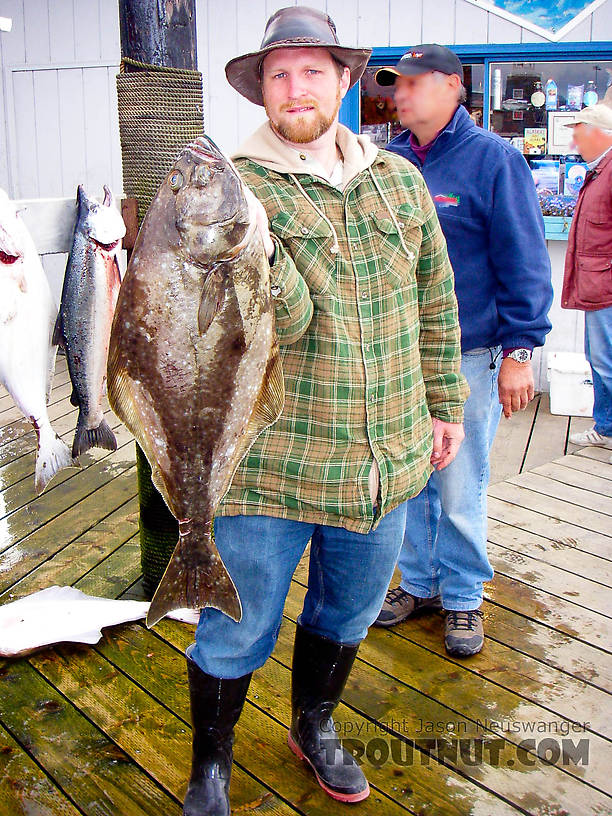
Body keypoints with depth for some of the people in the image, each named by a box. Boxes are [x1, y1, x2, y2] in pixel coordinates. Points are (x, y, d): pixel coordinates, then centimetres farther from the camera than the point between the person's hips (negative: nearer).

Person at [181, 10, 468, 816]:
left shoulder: (399, 179, 6)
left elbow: (434, 299, 14)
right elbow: (288, 323, -21)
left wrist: (444, 400, 15)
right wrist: (253, 250, -39)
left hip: (387, 462, 5)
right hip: (268, 466, -4)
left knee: (348, 613, 22)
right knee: (237, 633, 8)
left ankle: (315, 727, 49)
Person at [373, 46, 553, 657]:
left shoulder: (492, 158, -4)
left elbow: (522, 262, -6)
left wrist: (518, 350, -11)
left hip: (466, 356, -5)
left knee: (459, 488, 3)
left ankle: (463, 598, 23)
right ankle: (419, 582, 32)